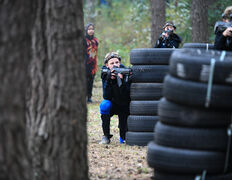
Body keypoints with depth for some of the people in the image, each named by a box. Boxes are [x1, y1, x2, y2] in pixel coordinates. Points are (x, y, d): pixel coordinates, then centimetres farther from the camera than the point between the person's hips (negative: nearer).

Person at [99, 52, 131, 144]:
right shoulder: (105, 75, -15)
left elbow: (126, 97, -28)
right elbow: (106, 97, -25)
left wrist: (122, 81, -42)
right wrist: (109, 80, -38)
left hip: (124, 106, -2)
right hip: (112, 104, 2)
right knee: (104, 104, -35)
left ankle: (123, 137, 26)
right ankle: (106, 136, -19)